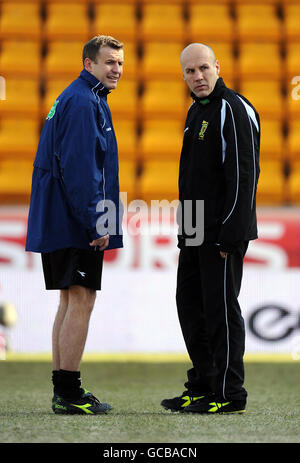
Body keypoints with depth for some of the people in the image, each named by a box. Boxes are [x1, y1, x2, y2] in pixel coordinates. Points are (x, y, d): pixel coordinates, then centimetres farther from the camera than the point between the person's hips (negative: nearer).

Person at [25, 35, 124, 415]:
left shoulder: (72, 99, 20)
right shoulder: (84, 102, -13)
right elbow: (79, 167, -21)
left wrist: (98, 220, 21)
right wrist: (97, 222, -21)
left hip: (60, 223, 11)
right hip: (77, 225, -11)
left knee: (71, 302, 12)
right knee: (80, 301, -9)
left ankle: (63, 392, 16)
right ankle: (69, 395, -8)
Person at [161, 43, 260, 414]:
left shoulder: (234, 109, -12)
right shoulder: (196, 112, 17)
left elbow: (244, 174, -18)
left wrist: (230, 233, -22)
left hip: (223, 232, -10)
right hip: (195, 232, 10)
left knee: (220, 308, -6)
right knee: (190, 304, 13)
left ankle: (229, 395, 0)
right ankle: (202, 387, 22)